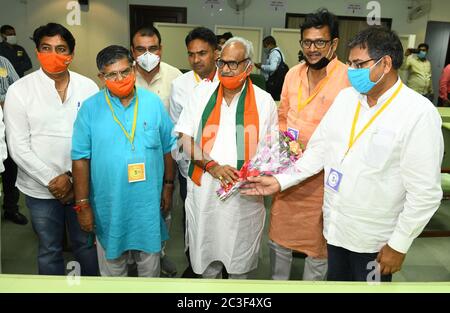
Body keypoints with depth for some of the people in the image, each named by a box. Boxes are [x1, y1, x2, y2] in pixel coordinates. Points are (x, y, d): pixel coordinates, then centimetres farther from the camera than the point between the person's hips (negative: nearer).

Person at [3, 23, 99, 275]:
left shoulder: (88, 87, -3)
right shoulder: (19, 90, -5)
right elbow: (18, 147, -7)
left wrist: (73, 177, -9)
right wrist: (52, 180, -12)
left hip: (81, 184, 1)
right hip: (40, 188, -1)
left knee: (86, 244, 16)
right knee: (50, 250, 16)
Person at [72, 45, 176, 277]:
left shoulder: (153, 102, -4)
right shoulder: (90, 108, -8)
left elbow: (167, 148, 3)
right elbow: (81, 158, -7)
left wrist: (168, 186, 6)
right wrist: (82, 205, -7)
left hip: (149, 202, 1)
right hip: (109, 205, -1)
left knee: (150, 265, 21)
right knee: (112, 267, 19)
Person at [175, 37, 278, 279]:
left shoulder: (264, 100, 1)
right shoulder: (202, 93, 2)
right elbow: (186, 139, 0)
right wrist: (212, 166, -15)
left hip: (245, 194, 0)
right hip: (204, 190, 1)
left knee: (240, 262, 15)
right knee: (207, 257, 15)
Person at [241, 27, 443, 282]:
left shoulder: (420, 113, -17)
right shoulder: (346, 97, 0)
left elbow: (425, 192, -15)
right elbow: (320, 149, 4)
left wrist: (399, 245, -11)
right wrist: (280, 181, -2)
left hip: (375, 240, -5)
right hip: (336, 225, 5)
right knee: (335, 279, 22)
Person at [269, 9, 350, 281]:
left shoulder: (349, 79, -15)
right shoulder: (293, 74, 5)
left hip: (322, 177, -5)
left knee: (318, 245, 14)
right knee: (279, 237, 20)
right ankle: (277, 283, 43)